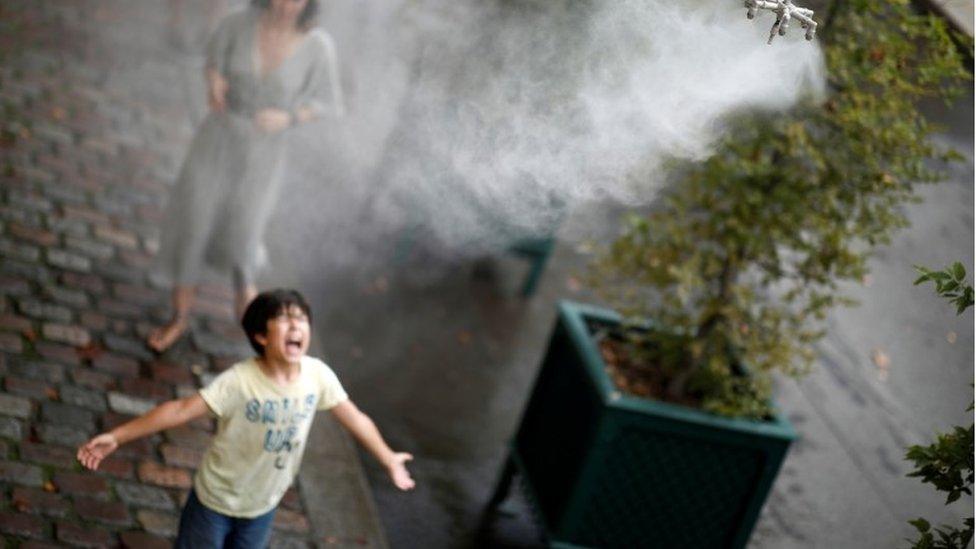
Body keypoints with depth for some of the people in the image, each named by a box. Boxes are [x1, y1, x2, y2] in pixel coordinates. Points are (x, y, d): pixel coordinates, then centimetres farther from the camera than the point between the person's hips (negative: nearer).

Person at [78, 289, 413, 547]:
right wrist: (116, 437, -37)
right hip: (216, 498, -4)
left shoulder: (318, 375, -18)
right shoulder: (240, 381, -31)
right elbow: (181, 410, -32)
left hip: (264, 505, 4)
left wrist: (389, 460, 7)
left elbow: (354, 418, -4)